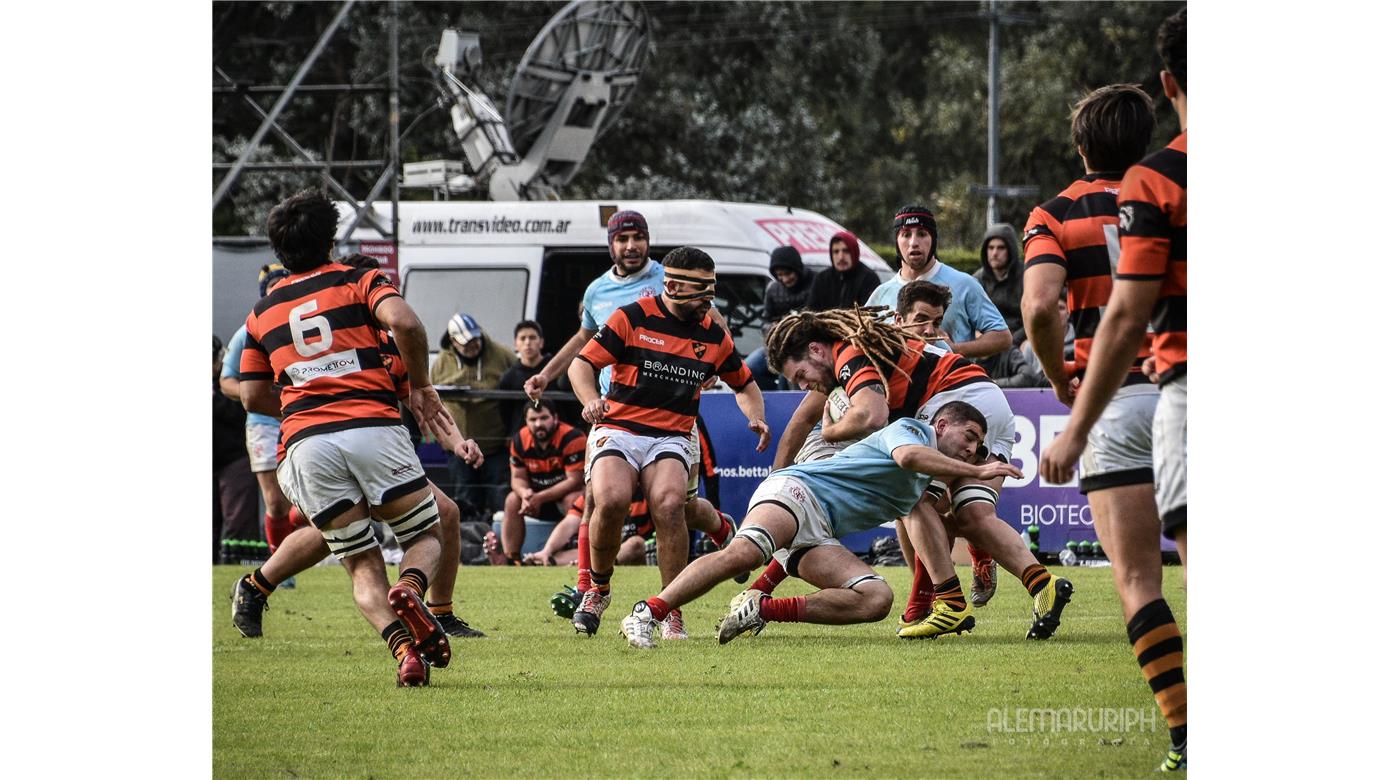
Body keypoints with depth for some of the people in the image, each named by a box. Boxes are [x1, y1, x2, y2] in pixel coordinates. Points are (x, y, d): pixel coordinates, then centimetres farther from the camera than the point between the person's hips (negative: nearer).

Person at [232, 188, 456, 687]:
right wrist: (419, 386, 5)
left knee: (362, 565, 10)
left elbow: (253, 396, 21)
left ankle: (402, 647, -17)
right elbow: (403, 322, -8)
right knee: (425, 537, 13)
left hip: (306, 442, 2)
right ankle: (410, 590, -23)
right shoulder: (360, 282, 12)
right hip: (374, 428, -2)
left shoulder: (262, 313, 21)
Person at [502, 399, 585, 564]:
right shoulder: (520, 440, -6)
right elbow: (517, 478, 0)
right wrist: (525, 494, -26)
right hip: (538, 493, 5)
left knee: (573, 499, -37)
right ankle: (509, 559, -20)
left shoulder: (571, 438, -24)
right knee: (512, 500, -18)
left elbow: (574, 480, -25)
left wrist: (540, 498, -28)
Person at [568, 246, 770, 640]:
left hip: (671, 438, 2)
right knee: (611, 500, -30)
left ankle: (672, 611, -19)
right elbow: (581, 364, -2)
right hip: (618, 429, -2)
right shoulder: (632, 318, -2)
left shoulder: (714, 336, 9)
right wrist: (591, 401, -23)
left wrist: (756, 417, 4)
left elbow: (744, 385, 25)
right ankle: (598, 588, -2)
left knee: (669, 504, -29)